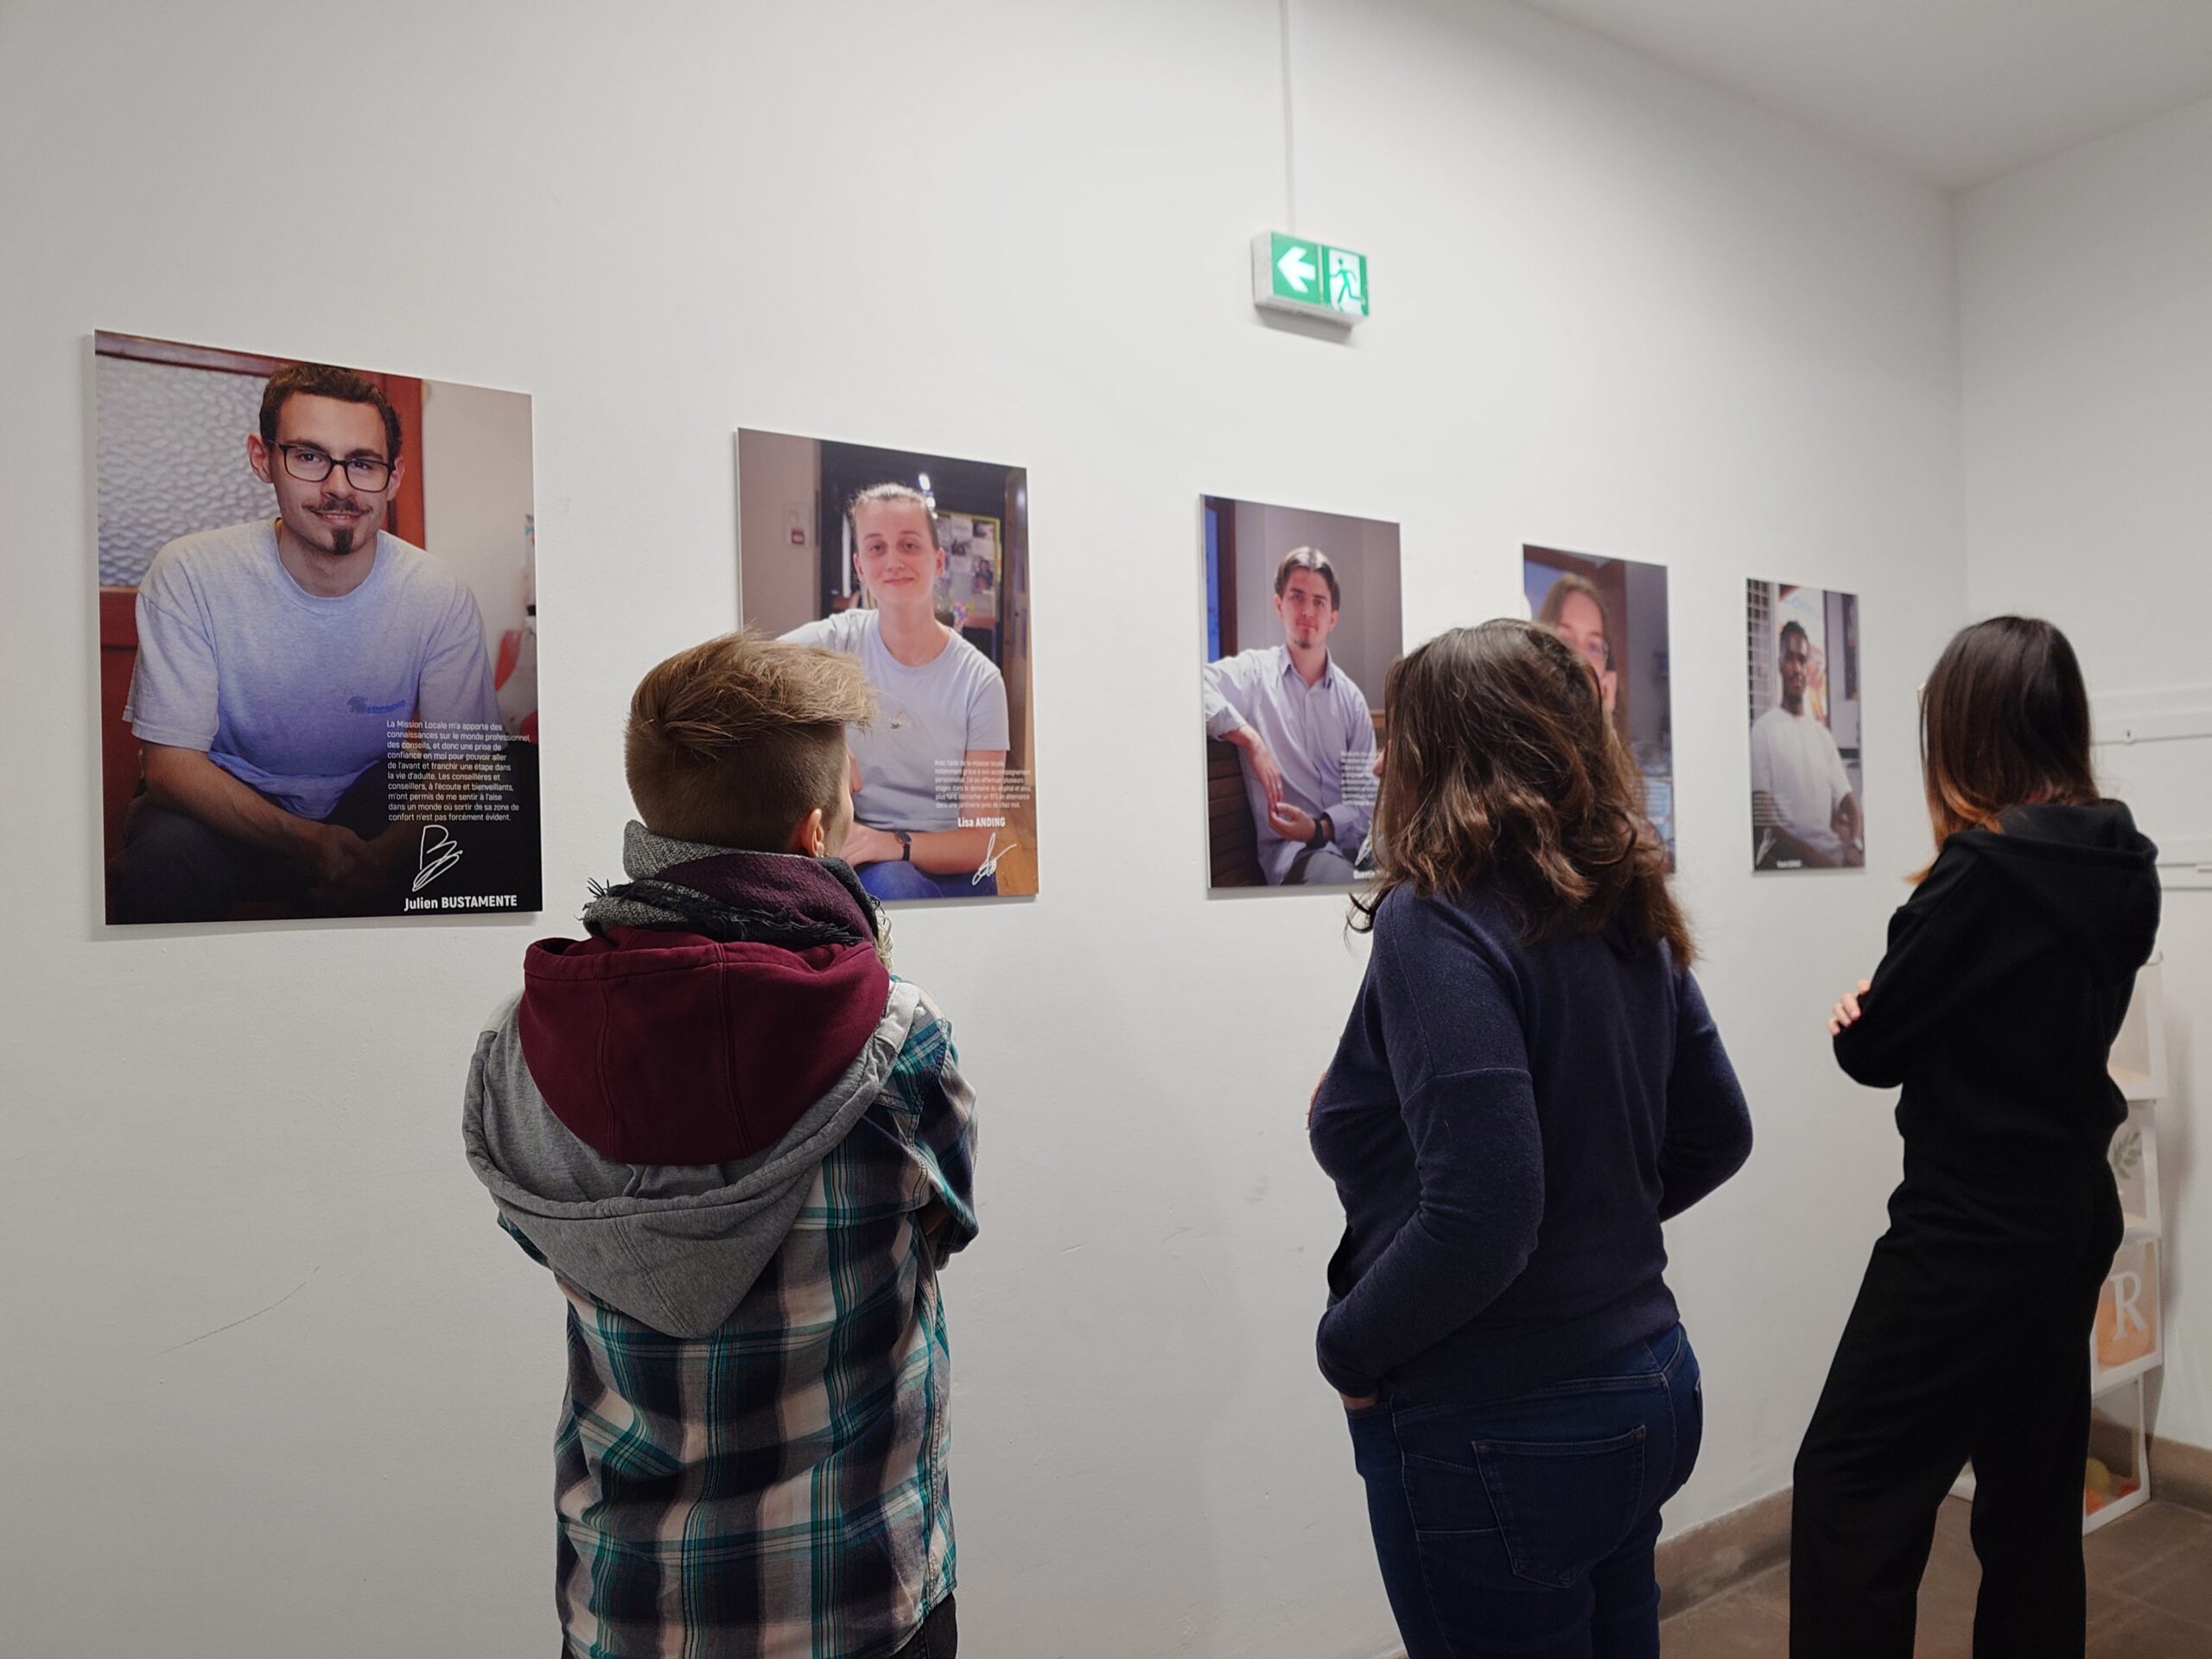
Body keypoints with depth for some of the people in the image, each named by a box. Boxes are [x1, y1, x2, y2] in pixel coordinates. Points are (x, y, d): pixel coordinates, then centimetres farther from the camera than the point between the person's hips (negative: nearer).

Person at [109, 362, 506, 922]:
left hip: (366, 800, 2)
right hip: (226, 804, -1)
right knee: (162, 863, -35)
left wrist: (386, 853, -32)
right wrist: (306, 841, -35)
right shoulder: (190, 574, -17)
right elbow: (172, 762, -16)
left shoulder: (437, 594, -13)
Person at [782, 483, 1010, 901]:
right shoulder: (836, 642, 0)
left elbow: (985, 839, -7)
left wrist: (896, 845, -26)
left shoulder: (979, 679, -3)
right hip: (854, 862, 1)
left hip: (948, 873, -1)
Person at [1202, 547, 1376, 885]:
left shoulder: (1351, 697, 16)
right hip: (1289, 848, -4)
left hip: (1349, 839, 4)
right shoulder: (1253, 671, 5)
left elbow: (1366, 797, 10)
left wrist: (1320, 828, -9)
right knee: (1332, 873, -38)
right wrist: (1250, 739, -17)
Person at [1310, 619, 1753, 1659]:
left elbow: (1477, 1221, -27)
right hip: (1647, 1393, 8)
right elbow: (1716, 1136, 12)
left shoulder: (1436, 921, -22)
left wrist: (1346, 1347, -13)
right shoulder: (1628, 919, 1)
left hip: (1502, 1436, -8)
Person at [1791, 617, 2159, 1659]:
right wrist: (1887, 1015, 0)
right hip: (2068, 1214, 9)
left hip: (1972, 1229, -9)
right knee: (2034, 1491, 19)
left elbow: (1872, 1051, -14)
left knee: (1849, 1487, 0)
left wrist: (1857, 1022, 8)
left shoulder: (1984, 867, -21)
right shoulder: (2123, 867, 4)